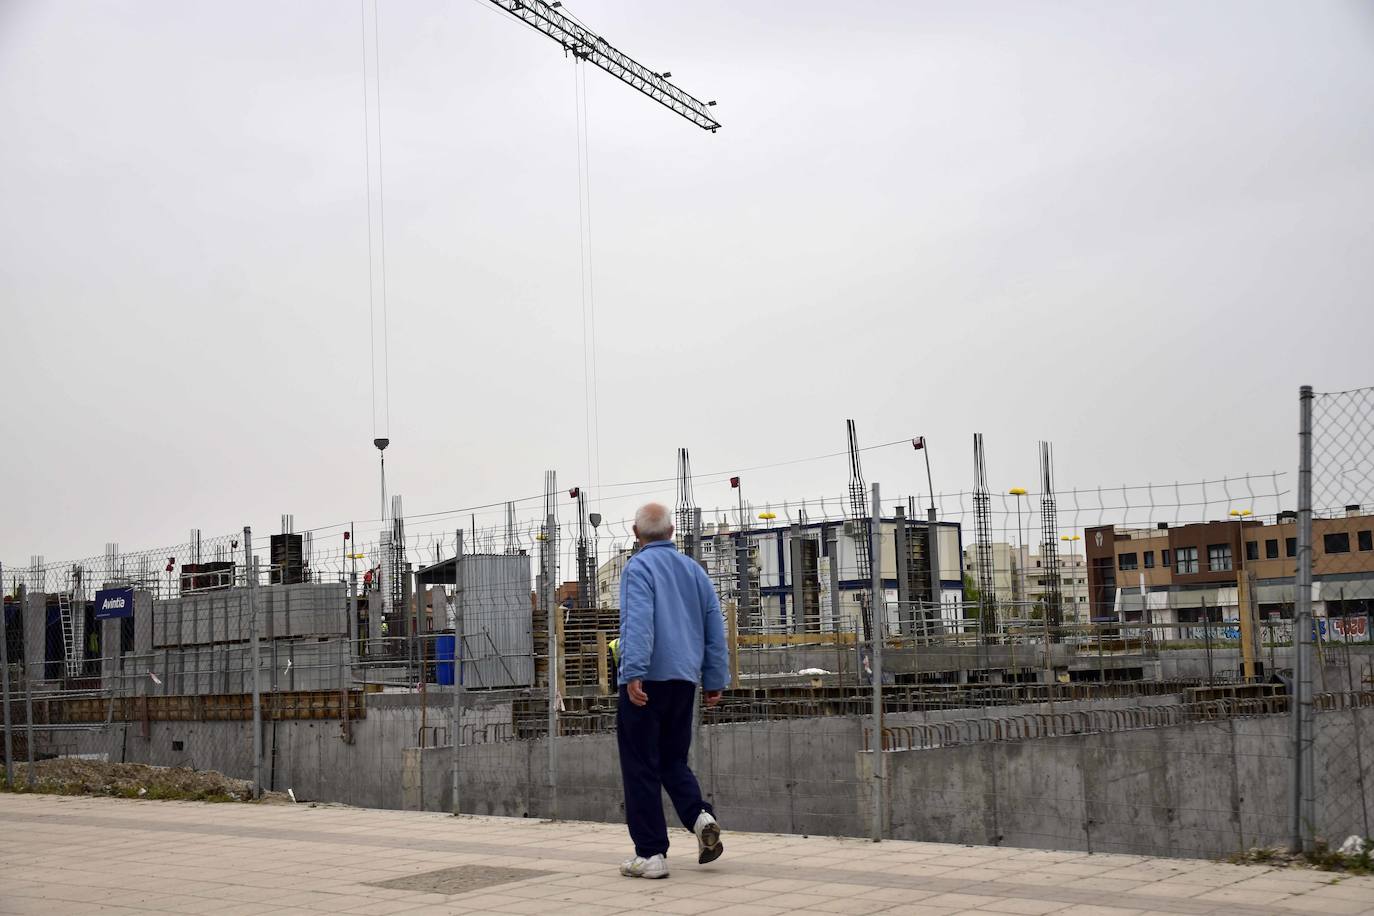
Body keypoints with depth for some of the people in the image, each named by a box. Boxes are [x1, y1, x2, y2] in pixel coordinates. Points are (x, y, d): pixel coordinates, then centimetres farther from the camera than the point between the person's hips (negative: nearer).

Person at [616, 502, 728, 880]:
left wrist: (634, 672, -26)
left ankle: (651, 853, 1)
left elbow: (638, 621, -20)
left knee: (641, 768, 1)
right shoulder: (694, 569, 14)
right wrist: (715, 680, 19)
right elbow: (715, 629, 14)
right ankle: (700, 817, -6)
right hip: (684, 680, 6)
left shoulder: (639, 566, -5)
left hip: (646, 682, -6)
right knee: (673, 760, 18)